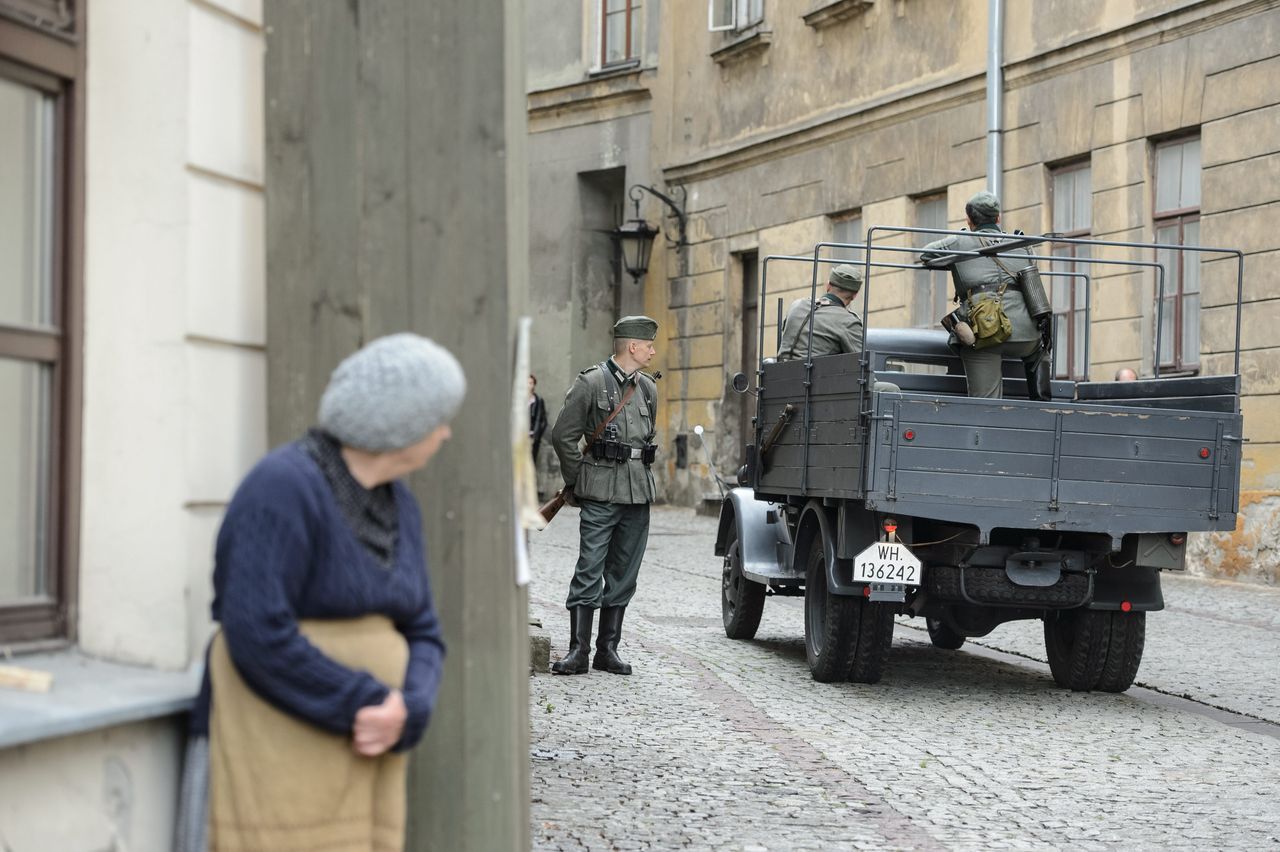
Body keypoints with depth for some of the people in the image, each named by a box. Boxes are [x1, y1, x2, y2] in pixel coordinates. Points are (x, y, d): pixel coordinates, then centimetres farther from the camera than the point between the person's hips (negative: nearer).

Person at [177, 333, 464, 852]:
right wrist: (363, 704, -17)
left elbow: (422, 634, 11)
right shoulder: (284, 487, -14)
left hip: (367, 755, 8)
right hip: (281, 757, -8)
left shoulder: (399, 505, 11)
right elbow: (259, 635, -21)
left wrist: (408, 711, -9)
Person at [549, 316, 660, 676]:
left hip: (639, 495, 6)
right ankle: (578, 652, -4)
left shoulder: (649, 388, 14)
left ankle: (608, 650, 14)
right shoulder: (591, 383, -5)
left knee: (623, 575, 8)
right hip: (601, 494, -6)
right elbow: (563, 435, -3)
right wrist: (576, 483, 2)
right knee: (589, 572, -7)